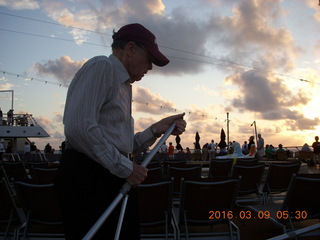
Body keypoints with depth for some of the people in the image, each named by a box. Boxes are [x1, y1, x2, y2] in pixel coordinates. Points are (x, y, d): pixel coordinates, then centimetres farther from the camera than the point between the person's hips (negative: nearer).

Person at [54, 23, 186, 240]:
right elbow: (79, 128, -21)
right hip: (89, 181, -9)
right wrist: (125, 168, -14)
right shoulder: (101, 67, -6)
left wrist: (157, 129, 7)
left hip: (115, 183, 9)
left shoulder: (124, 85, 20)